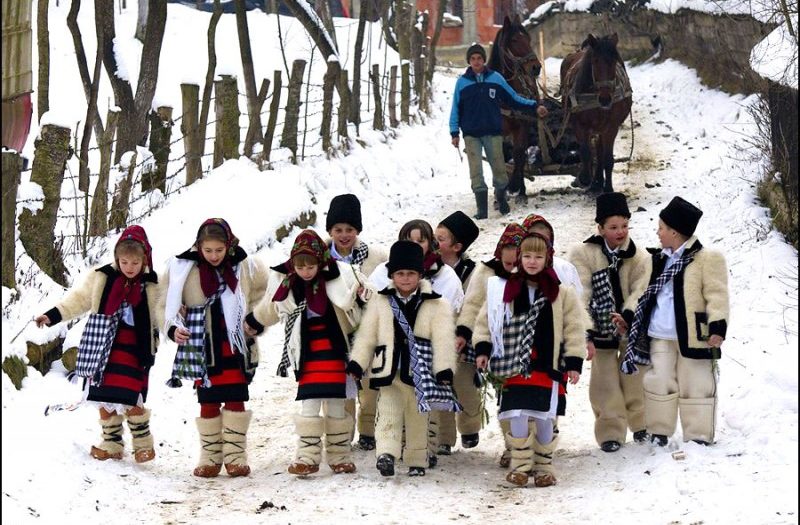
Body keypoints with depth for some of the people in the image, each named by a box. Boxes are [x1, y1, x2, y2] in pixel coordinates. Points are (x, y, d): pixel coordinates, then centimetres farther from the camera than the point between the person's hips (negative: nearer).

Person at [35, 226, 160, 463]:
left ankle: (143, 443, 11)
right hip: (105, 346, 3)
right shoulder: (101, 278, 1)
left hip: (135, 350, -3)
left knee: (130, 400, -10)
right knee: (105, 399, 7)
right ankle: (111, 444, 22)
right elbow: (79, 299, 6)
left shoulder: (153, 285, -3)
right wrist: (52, 316, -1)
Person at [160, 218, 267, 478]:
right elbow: (167, 305, 3)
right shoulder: (183, 268, -6)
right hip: (203, 347, 0)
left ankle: (235, 456, 8)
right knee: (209, 403, 4)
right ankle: (210, 457, 13)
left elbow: (264, 293, 17)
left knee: (235, 400, 0)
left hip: (235, 346, 0)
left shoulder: (245, 266, -3)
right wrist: (174, 327, -14)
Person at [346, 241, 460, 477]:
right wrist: (356, 364, -1)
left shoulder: (436, 305, -2)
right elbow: (366, 336, 6)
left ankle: (416, 461, 20)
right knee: (388, 414, -11)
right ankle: (386, 453, -22)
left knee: (417, 420, 10)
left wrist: (445, 369, -15)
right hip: (389, 371, 1)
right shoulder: (380, 302, 5)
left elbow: (443, 340, -7)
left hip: (420, 373, -1)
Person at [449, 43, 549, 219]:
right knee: (476, 172, -5)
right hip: (471, 135, -1)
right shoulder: (462, 82, 2)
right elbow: (456, 109, 4)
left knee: (498, 167, 6)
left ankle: (501, 199, 28)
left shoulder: (496, 78, 3)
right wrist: (454, 133, -2)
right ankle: (482, 209, 0)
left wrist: (534, 106, 0)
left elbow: (513, 98, 7)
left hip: (493, 132, 1)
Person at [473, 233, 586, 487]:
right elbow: (485, 320, 10)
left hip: (549, 367, 0)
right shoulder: (504, 289, 4)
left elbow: (574, 328, 2)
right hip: (516, 367, 1)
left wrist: (574, 362, -2)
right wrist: (482, 348, 0)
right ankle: (520, 466, 11)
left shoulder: (562, 292, 1)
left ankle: (544, 466, 20)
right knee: (518, 416, -5)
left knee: (545, 418, 2)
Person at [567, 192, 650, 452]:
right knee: (605, 382, 0)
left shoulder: (638, 257, -4)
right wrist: (586, 334, -23)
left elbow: (640, 291, -13)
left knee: (634, 378, 12)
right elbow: (581, 298, -17)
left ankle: (641, 424, 31)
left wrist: (628, 314, -31)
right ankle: (611, 432, 10)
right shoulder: (583, 255, -12)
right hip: (600, 328, -2)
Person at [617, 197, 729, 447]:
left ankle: (698, 436, 9)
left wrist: (718, 326, -20)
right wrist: (629, 319, 17)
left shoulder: (707, 258, -5)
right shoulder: (658, 260, 16)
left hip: (692, 337, -6)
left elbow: (717, 295, -11)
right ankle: (659, 433, 16)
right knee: (659, 383, 6)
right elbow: (647, 295, 24)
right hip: (660, 336, 6)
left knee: (695, 387, 1)